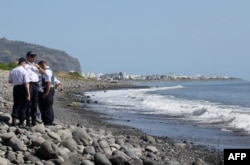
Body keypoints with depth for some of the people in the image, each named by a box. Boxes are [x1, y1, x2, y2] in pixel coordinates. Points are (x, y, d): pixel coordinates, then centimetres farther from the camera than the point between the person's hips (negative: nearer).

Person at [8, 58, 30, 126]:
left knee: (16, 104, 15)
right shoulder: (24, 71, -12)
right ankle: (21, 122, 8)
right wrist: (28, 93, -15)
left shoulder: (12, 71, 5)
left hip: (16, 88, 5)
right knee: (23, 106, 6)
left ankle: (14, 120, 9)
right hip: (23, 88, -5)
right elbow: (26, 83, -17)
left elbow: (10, 81, 15)